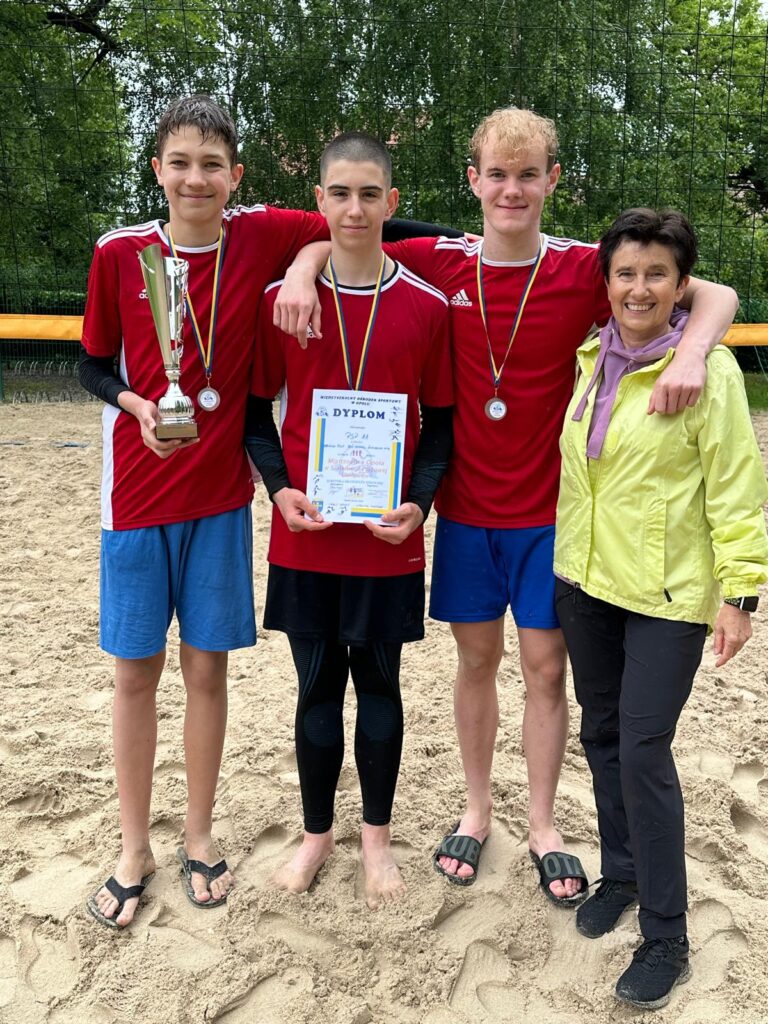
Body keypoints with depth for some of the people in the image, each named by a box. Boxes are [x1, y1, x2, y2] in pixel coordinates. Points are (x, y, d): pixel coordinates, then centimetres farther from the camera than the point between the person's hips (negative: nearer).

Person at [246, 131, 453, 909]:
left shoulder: (427, 306, -1)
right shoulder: (282, 299, 1)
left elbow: (440, 423, 3)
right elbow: (257, 412, 6)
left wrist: (419, 502, -12)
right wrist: (279, 488, -11)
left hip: (389, 536, 0)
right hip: (305, 534, 1)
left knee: (378, 682, 12)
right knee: (317, 685, 12)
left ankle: (376, 837, 32)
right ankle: (316, 832, 32)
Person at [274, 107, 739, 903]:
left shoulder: (583, 270, -8)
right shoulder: (441, 264, -3)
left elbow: (715, 295, -7)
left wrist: (691, 355, -28)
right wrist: (303, 273, -14)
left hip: (548, 511, -1)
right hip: (466, 508, 1)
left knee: (546, 665, 7)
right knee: (476, 659, 13)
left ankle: (542, 828, 26)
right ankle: (476, 812, 32)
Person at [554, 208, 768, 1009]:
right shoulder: (590, 361, 5)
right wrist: (564, 552, 14)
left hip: (667, 591, -5)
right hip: (584, 580, 6)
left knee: (643, 752, -5)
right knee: (601, 736, 15)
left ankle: (666, 936, 12)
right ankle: (621, 874, 36)